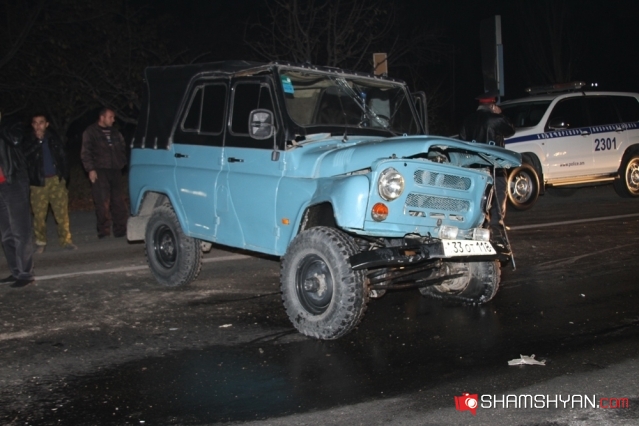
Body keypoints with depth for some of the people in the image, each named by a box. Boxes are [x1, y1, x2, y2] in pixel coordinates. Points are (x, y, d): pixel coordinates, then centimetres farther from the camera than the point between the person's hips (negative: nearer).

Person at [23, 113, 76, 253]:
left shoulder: (53, 138, 10)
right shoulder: (29, 141, 5)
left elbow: (62, 157, 11)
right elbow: (24, 156, -11)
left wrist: (64, 176, 3)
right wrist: (38, 140, -14)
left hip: (56, 180, 1)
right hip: (39, 182, -1)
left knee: (62, 212, -5)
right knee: (39, 214, 0)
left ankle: (66, 240, 1)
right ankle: (40, 242, 12)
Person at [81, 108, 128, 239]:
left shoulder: (115, 133, 19)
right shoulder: (91, 132, 3)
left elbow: (122, 149, 26)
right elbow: (86, 153, -2)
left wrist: (122, 163, 10)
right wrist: (90, 169, -11)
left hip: (115, 171, 5)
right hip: (100, 171, -5)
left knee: (118, 201, 2)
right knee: (103, 202, -8)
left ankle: (120, 229, 7)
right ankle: (104, 230, -3)